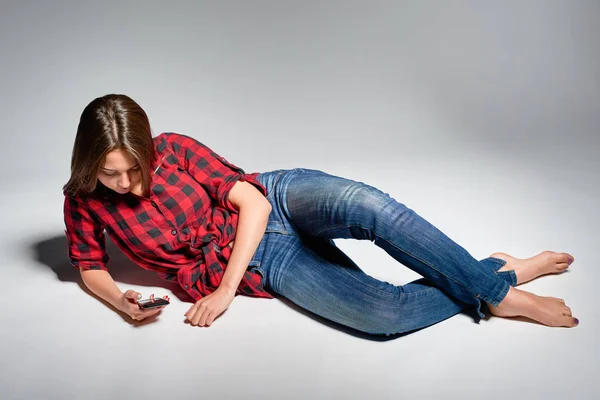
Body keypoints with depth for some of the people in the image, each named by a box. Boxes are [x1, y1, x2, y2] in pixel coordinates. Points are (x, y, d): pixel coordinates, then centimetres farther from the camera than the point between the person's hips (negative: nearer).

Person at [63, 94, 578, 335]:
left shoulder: (173, 149, -9)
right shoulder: (83, 202, -2)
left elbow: (252, 201, -11)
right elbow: (90, 266, 13)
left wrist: (224, 290, -16)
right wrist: (118, 298, -11)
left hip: (280, 198, 0)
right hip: (265, 267, 1)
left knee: (367, 206, -37)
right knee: (384, 313, -26)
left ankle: (493, 286, -18)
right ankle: (496, 276, -3)